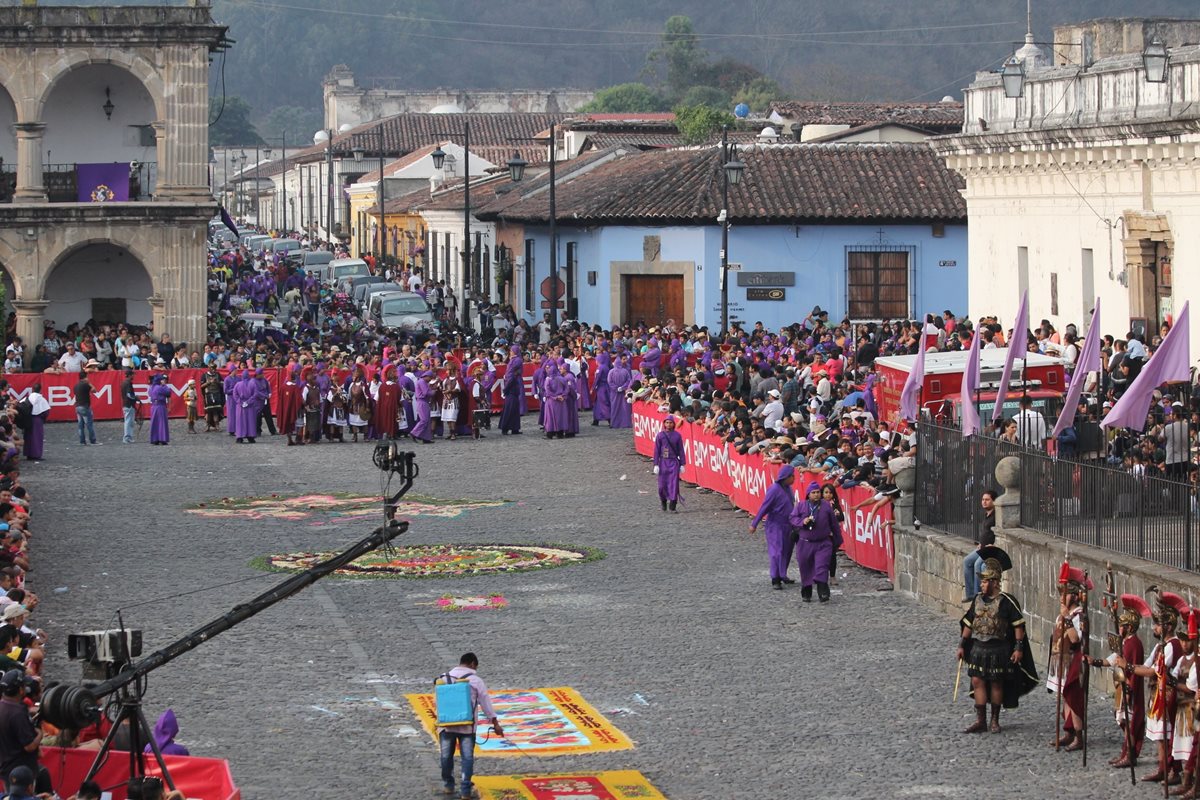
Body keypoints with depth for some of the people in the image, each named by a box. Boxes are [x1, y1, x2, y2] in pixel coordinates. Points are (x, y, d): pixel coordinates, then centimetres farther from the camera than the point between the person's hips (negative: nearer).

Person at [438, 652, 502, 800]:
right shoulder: (475, 680, -3)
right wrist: (495, 723, 2)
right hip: (467, 726, -3)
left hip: (446, 724, 3)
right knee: (467, 757, 2)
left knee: (446, 756, 15)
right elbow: (485, 702, -3)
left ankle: (448, 785, 25)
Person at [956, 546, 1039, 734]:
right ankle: (980, 721, 5)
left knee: (996, 683, 6)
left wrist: (1019, 648, -13)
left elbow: (1018, 625, -9)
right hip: (978, 648, 5)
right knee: (977, 681, 0)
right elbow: (968, 624, 13)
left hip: (999, 650, -5)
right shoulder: (978, 599, 6)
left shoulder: (1007, 601, -11)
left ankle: (995, 720, 18)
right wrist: (962, 645, 11)